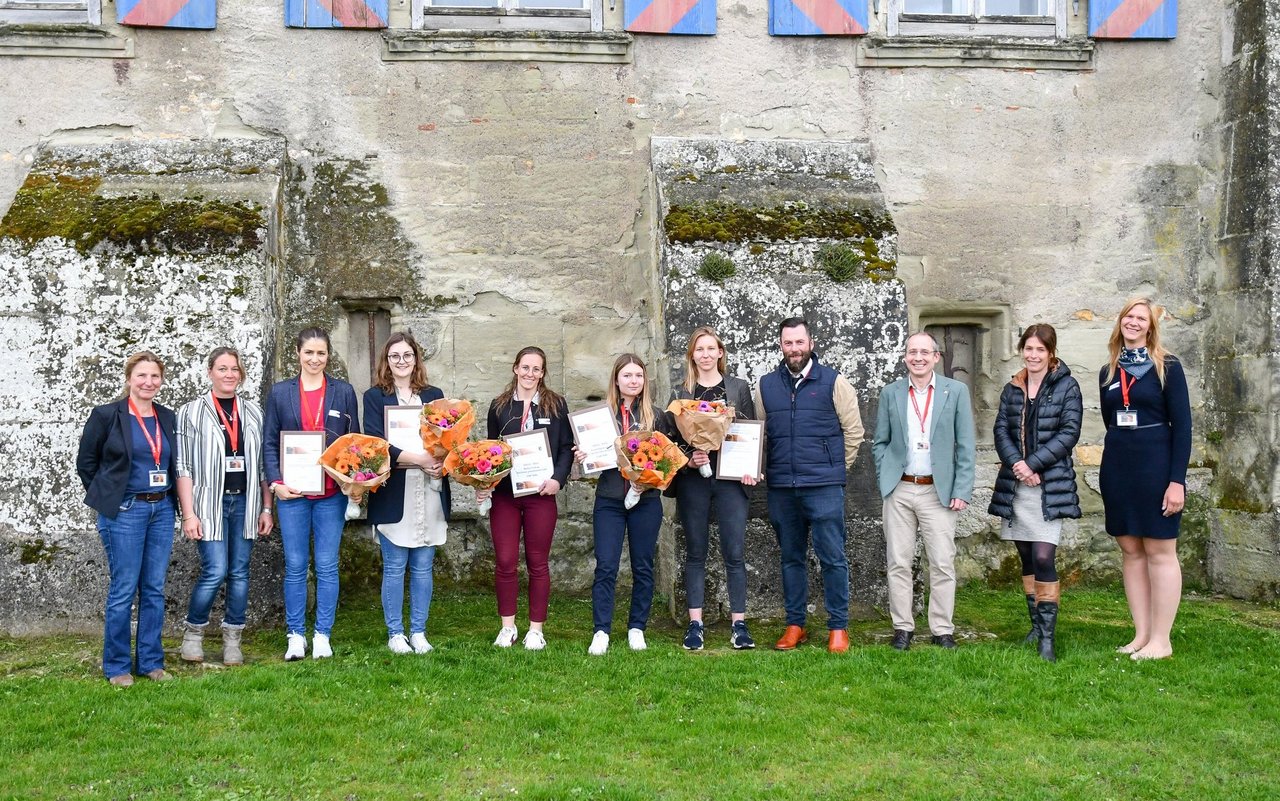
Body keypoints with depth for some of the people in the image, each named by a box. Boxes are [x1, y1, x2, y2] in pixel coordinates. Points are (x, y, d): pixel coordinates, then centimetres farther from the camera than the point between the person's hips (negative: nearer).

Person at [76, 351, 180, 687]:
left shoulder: (168, 418, 9)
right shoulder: (106, 415, -4)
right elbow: (86, 462, 3)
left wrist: (166, 497, 9)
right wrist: (106, 500, 4)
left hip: (162, 509, 5)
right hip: (125, 511, -4)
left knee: (155, 590, 8)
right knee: (123, 591, -2)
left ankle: (151, 662, 16)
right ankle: (117, 666, 10)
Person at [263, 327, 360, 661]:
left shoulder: (344, 392, 6)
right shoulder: (280, 392, 6)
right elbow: (269, 442, 5)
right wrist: (276, 481, -7)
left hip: (331, 493, 0)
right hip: (292, 492, 0)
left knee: (327, 567, 4)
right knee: (295, 566, 5)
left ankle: (323, 635, 13)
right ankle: (296, 635, 15)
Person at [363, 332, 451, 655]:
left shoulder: (434, 395, 14)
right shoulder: (375, 396, 4)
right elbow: (374, 442, -8)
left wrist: (442, 462, -10)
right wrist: (418, 459, -17)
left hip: (429, 492, 3)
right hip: (394, 493, -3)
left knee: (423, 566, 6)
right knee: (394, 567, 2)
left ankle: (418, 632, 15)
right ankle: (395, 634, 12)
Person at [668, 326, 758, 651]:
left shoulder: (739, 388, 7)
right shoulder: (680, 393, 8)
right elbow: (671, 437, 6)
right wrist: (688, 459, -12)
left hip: (731, 478, -1)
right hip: (692, 480, 1)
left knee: (734, 553, -2)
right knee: (695, 552, 6)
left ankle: (739, 624, 5)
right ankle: (695, 624, 11)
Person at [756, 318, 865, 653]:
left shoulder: (833, 382, 0)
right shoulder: (766, 385, 9)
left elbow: (853, 429, 3)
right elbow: (758, 433, 13)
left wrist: (836, 468, 4)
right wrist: (767, 469, 3)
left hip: (824, 487, -3)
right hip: (781, 487, 3)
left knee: (832, 557, -2)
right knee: (791, 558, 11)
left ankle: (838, 627, 8)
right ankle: (794, 625, 20)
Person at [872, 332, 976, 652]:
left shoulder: (956, 391, 2)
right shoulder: (891, 393, 6)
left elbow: (966, 446, 1)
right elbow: (880, 443, 11)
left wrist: (962, 491, -5)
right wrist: (885, 480, -1)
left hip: (939, 491, -1)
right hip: (899, 491, 1)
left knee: (943, 564, 0)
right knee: (898, 563, 4)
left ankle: (943, 630, 10)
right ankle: (902, 628, 14)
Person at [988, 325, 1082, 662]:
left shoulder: (1066, 387, 1)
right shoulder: (1012, 389, 13)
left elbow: (1069, 432, -7)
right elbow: (1001, 430, 5)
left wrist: (1033, 463, -14)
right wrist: (1017, 464, -13)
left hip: (1050, 484, -4)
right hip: (1015, 485, 5)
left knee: (1043, 558, -13)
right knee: (1026, 559, 9)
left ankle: (1047, 636, -9)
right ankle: (1036, 626, 20)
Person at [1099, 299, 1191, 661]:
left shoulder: (1167, 366, -3)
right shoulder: (1108, 372, 11)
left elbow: (1182, 424, -7)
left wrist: (1177, 480, -14)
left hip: (1156, 465, -5)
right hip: (1117, 467, 5)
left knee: (1159, 551, -2)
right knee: (1130, 551, 6)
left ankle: (1160, 641, 2)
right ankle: (1141, 634, 12)